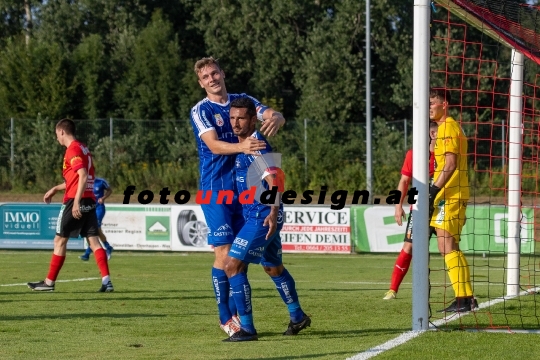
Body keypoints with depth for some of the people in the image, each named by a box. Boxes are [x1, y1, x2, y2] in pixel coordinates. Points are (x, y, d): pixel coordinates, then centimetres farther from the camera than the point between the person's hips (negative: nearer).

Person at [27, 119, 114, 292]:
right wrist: (55, 189, 32)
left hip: (75, 201, -8)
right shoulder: (83, 149, 18)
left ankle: (49, 282, 8)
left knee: (60, 240, 2)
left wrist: (76, 202, -26)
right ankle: (106, 281, -9)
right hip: (90, 201, 8)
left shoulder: (73, 150, -11)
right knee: (94, 241, 2)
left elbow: (83, 176, -22)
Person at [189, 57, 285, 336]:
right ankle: (225, 318, -1)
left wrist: (274, 119, -32)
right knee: (224, 253, -8)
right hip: (216, 189, -4)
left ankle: (237, 313, 16)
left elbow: (276, 116, -6)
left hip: (245, 187, 4)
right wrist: (241, 147, -40)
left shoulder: (243, 101, 8)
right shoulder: (200, 111, -5)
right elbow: (214, 145, -21)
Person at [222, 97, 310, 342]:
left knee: (233, 265, -13)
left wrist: (274, 212, -35)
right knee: (273, 267, 24)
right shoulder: (244, 144, 12)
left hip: (263, 216, -11)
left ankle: (247, 328, -11)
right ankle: (297, 318, 39)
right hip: (254, 214, 11)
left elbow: (273, 180, -26)